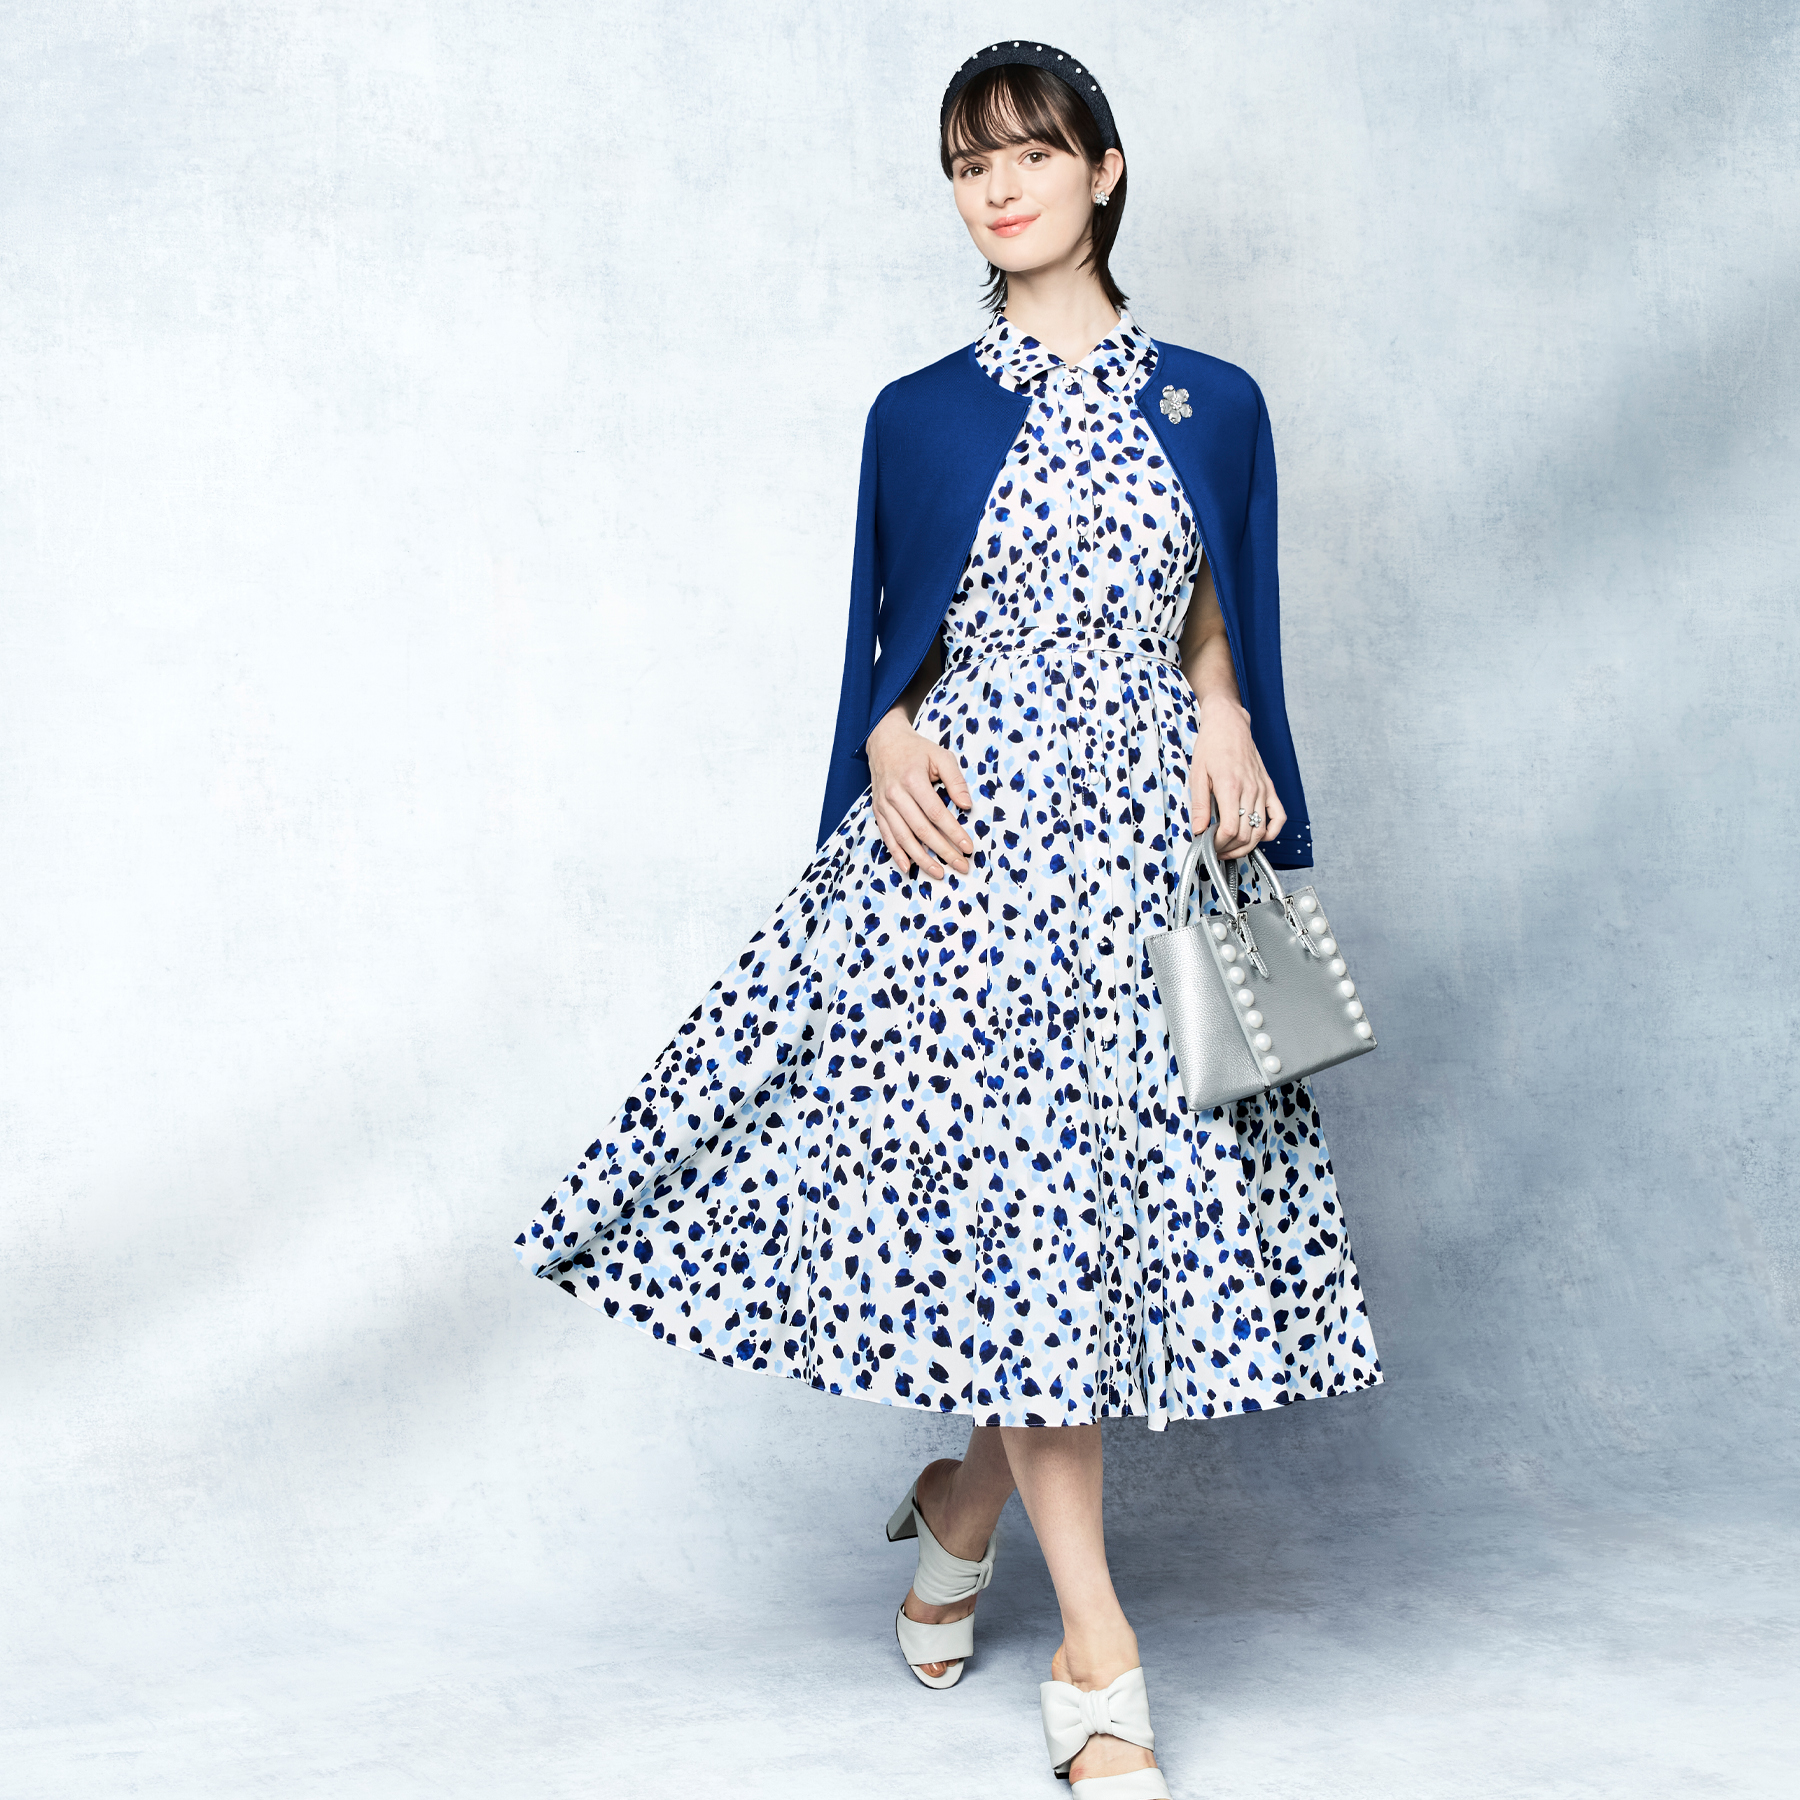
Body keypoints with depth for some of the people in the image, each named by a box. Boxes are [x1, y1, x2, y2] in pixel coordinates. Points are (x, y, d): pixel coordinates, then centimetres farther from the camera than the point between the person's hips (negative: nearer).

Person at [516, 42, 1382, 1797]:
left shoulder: (1211, 405, 8)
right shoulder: (920, 416, 7)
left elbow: (1218, 630, 14)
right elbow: (893, 653, 11)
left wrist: (1226, 724, -6)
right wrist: (892, 743, -8)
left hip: (1146, 832, 2)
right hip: (968, 831, -1)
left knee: (1125, 1187, 1)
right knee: (1012, 1197, -8)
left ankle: (960, 1507, 30)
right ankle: (1097, 1656, 0)